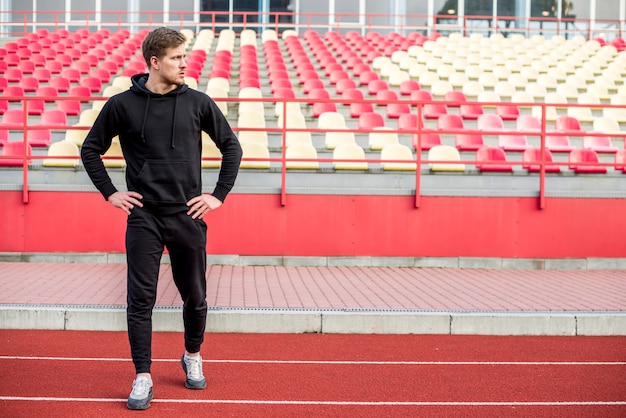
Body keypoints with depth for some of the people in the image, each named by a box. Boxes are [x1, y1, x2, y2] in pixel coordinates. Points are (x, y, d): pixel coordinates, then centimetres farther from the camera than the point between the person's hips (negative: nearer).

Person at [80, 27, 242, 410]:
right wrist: (109, 193, 2)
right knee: (141, 299, -3)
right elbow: (91, 150, 10)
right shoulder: (122, 105, -2)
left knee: (195, 297, 11)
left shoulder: (198, 103, 1)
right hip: (143, 218, -1)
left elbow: (232, 146, 9)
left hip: (188, 217, 1)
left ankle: (193, 357, 35)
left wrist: (220, 195, 4)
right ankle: (143, 379, 6)